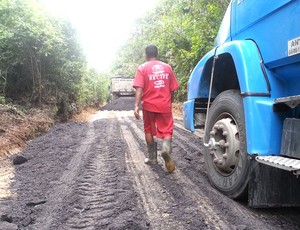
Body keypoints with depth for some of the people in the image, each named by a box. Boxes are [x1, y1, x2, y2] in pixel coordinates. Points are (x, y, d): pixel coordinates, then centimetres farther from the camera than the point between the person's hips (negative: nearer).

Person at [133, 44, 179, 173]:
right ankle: (166, 148, -24)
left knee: (149, 131, 15)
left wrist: (136, 105, -18)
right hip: (165, 105, 1)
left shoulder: (142, 68, -1)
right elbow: (172, 89, 8)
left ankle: (152, 158, 19)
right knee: (167, 130, 6)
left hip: (149, 105, -1)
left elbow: (139, 88, -13)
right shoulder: (167, 67, 6)